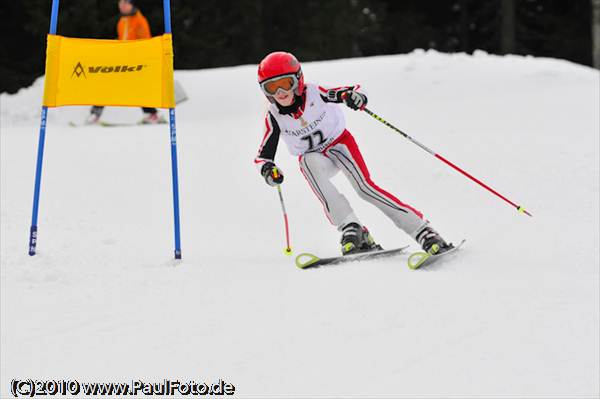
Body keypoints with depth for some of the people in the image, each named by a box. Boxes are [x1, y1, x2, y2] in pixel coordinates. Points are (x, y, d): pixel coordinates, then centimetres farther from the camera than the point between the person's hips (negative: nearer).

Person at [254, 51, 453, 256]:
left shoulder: (314, 93, -22)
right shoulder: (274, 117, -16)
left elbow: (354, 92, -16)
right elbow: (263, 155, -10)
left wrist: (355, 96, -40)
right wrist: (268, 169, -32)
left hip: (339, 142, -1)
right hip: (314, 156, 1)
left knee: (365, 187, -22)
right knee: (309, 162, -33)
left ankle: (423, 231, -18)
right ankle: (351, 228, -35)